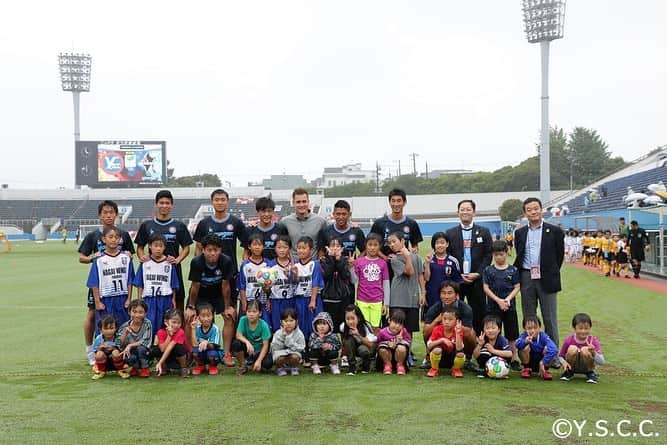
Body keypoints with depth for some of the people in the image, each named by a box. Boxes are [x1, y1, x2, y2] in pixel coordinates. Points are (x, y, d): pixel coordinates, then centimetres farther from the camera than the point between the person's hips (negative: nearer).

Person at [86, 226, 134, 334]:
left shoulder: (126, 258, 3)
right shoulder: (99, 260, -3)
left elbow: (130, 281, 5)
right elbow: (94, 284, -2)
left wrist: (129, 299, 0)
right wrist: (97, 302, -6)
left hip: (122, 300, 2)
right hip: (105, 300, -2)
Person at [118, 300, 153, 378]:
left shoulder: (147, 324, -13)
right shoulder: (125, 326, -6)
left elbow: (146, 342, -21)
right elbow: (120, 345, -12)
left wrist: (130, 345, -28)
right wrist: (125, 332, -26)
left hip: (145, 354, -1)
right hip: (131, 353, 1)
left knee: (141, 348, -33)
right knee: (129, 357, -32)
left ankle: (145, 368, -4)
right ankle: (136, 367, 4)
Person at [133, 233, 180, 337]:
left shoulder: (169, 264, 1)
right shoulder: (144, 263, 2)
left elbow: (173, 285, 5)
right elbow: (139, 284, 5)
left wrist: (173, 300, 3)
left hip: (165, 300, 0)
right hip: (148, 299, 0)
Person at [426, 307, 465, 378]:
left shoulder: (458, 331, -14)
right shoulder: (437, 329, -13)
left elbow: (459, 349, -28)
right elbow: (429, 346, -21)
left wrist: (457, 333, -34)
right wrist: (442, 340, -30)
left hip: (452, 359, 0)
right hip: (439, 358, 0)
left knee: (461, 354, -31)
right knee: (437, 349, -32)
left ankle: (456, 369, 3)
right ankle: (434, 369, -4)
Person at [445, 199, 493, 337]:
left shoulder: (484, 232, 9)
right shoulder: (450, 233, 9)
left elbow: (488, 255, 4)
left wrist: (477, 274, -8)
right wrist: (458, 275, -6)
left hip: (477, 280, 0)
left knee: (478, 313, 1)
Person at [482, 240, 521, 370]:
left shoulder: (513, 270, 3)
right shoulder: (488, 270, 2)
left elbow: (517, 287, 2)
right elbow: (486, 288, -3)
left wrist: (508, 299, -14)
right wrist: (498, 300, -14)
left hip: (510, 307, 1)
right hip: (493, 307, 0)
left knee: (512, 335, 5)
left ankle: (513, 360, 15)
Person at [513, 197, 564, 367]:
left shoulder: (554, 231, 1)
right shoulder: (520, 233, 10)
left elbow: (560, 254, 4)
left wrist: (551, 274, 3)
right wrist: (518, 275, 7)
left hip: (546, 279, -3)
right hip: (526, 278, 3)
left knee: (550, 319, 2)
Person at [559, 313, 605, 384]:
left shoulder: (593, 341, -17)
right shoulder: (569, 340, -16)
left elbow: (602, 362, -22)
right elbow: (560, 356, -4)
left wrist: (593, 353, -41)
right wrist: (564, 362, -27)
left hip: (586, 368, 0)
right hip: (572, 367, 0)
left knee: (585, 350, -29)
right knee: (572, 348, -29)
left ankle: (590, 373, -3)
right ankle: (569, 372, -3)